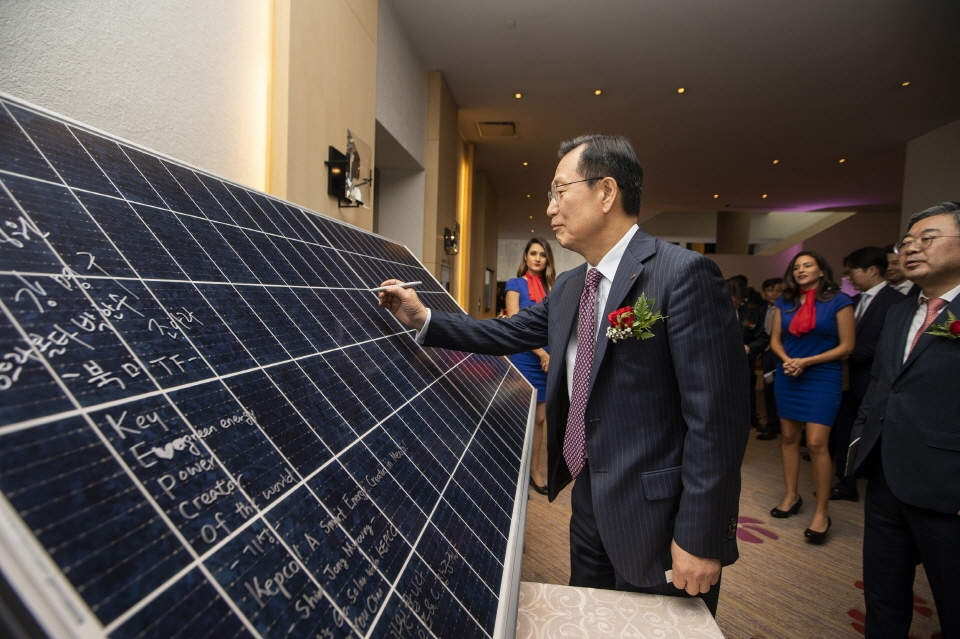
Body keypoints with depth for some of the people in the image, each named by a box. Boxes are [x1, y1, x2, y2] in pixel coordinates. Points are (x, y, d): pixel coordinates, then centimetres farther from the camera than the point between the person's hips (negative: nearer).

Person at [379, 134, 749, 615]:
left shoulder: (684, 274, -20)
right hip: (587, 501, 7)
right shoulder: (568, 288, 5)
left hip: (654, 516, -7)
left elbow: (717, 415, -20)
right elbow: (508, 333, 11)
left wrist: (700, 539, -18)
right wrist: (422, 319, 3)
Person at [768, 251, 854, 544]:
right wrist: (787, 360, -11)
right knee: (789, 437, 9)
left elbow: (847, 346, -7)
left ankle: (822, 512, 3)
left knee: (817, 443, -9)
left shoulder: (838, 301, -4)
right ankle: (791, 495, 23)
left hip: (822, 378, -4)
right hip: (787, 376, 4)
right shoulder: (785, 302, 8)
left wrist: (807, 361, -15)